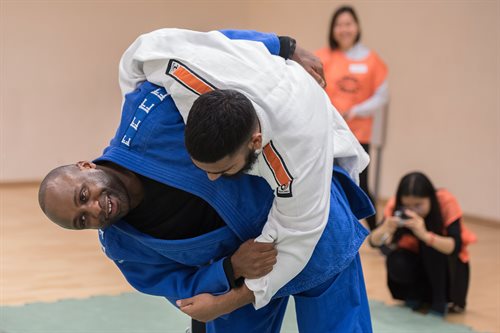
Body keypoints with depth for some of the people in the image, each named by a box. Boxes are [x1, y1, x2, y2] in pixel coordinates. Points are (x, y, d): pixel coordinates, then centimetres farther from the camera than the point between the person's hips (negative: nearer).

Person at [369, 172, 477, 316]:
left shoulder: (446, 202, -27)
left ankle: (440, 300, -14)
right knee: (397, 263, -30)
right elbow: (373, 241, -25)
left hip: (446, 263, -2)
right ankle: (415, 294, 1)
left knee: (431, 245, -33)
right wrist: (385, 228, -48)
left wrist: (425, 234, -54)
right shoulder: (396, 206, -21)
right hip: (416, 260, 2)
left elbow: (455, 247, -36)